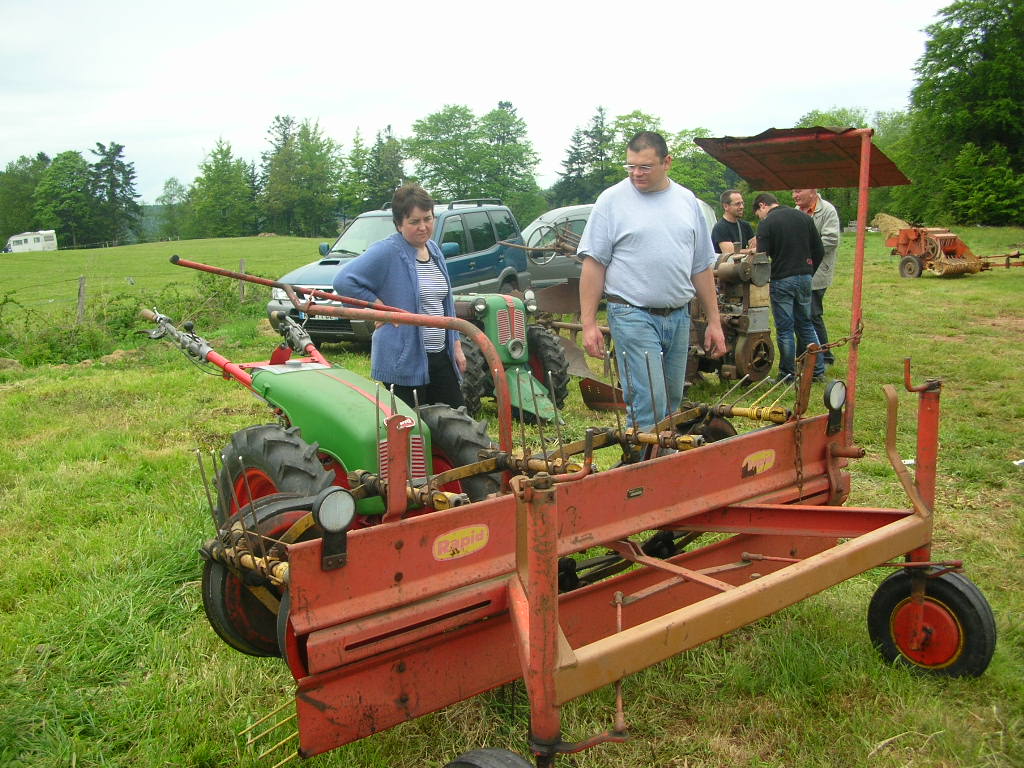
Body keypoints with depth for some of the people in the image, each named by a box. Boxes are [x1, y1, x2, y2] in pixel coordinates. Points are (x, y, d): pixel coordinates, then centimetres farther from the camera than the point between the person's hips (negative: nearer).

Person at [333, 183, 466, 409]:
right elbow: (344, 281, -20)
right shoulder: (387, 252, -13)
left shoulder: (434, 250, 11)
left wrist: (456, 345, 16)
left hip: (441, 357, 8)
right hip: (403, 362, -7)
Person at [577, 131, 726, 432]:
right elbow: (593, 264, -4)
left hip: (679, 317, 5)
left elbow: (702, 267, 15)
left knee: (672, 404, 12)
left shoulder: (687, 201, 11)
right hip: (633, 316, -5)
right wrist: (588, 323, -10)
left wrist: (714, 321, 12)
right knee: (649, 406, -12)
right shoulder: (612, 200, -2)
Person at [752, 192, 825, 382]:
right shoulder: (804, 217, 10)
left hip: (781, 281, -6)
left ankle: (788, 374, 8)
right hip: (805, 278, 6)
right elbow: (819, 251, 11)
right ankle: (818, 371, 17)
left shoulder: (766, 224, -8)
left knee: (784, 329, 2)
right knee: (806, 324, 16)